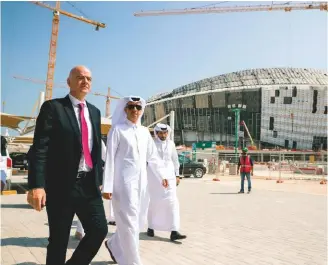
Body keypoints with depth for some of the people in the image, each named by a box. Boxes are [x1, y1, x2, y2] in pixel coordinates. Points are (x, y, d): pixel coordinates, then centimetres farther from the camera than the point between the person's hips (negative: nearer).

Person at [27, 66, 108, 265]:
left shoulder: (94, 111, 15)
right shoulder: (53, 107, -4)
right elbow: (39, 148, -12)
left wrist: (98, 179, 16)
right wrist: (36, 185, -20)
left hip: (89, 184, 5)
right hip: (61, 185, -5)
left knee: (100, 230, 1)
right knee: (59, 240, 5)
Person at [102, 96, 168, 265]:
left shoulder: (144, 132, 12)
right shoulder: (117, 130, -5)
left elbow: (153, 156, 21)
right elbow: (109, 159, -9)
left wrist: (162, 175, 22)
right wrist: (107, 186, -13)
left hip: (141, 181, 7)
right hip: (123, 181, -6)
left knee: (139, 221, 13)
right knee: (129, 223, -5)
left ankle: (114, 245, 37)